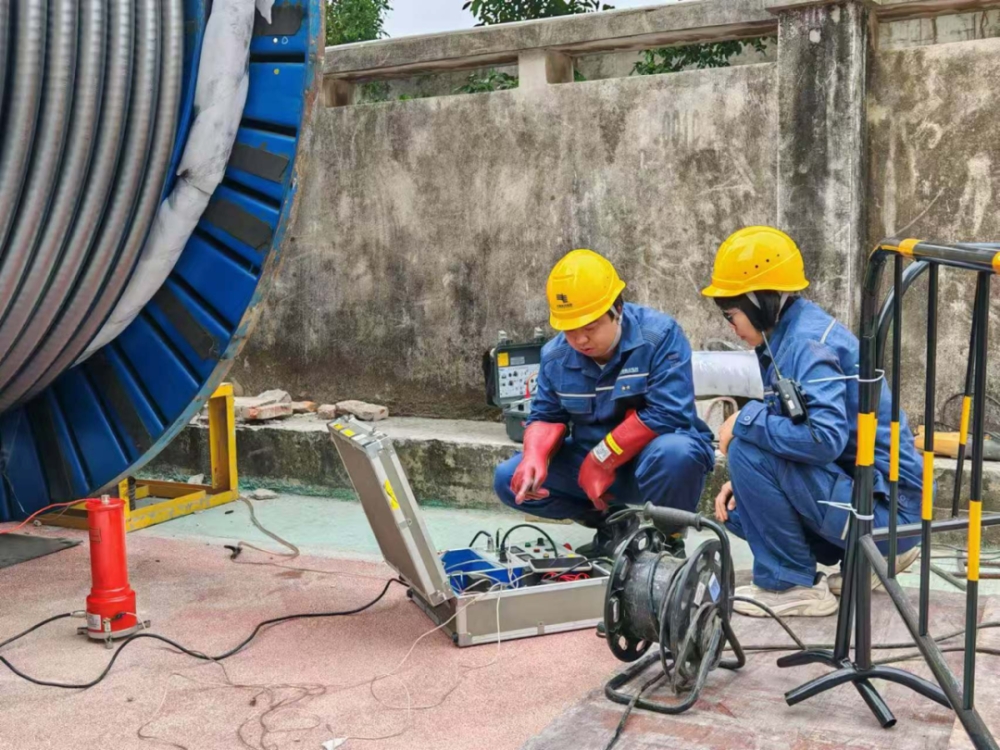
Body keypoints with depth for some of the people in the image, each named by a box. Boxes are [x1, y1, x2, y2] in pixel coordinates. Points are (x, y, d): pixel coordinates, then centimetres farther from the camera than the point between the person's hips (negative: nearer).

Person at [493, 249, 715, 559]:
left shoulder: (659, 334, -20)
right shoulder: (555, 355, -3)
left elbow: (667, 414, -27)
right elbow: (546, 416, 3)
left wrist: (601, 459, -23)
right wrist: (535, 458, -21)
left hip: (655, 460, -5)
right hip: (592, 464, 5)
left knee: (674, 453, -40)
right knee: (510, 479, -10)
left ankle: (669, 538, -8)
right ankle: (615, 522, 4)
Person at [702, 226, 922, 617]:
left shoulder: (809, 343, -21)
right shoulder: (789, 334, 8)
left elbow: (824, 438, -35)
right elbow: (795, 430, 14)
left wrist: (746, 419, -21)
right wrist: (744, 482, 0)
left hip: (887, 505, -10)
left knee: (747, 450, -21)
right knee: (737, 507, 11)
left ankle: (793, 585, -7)